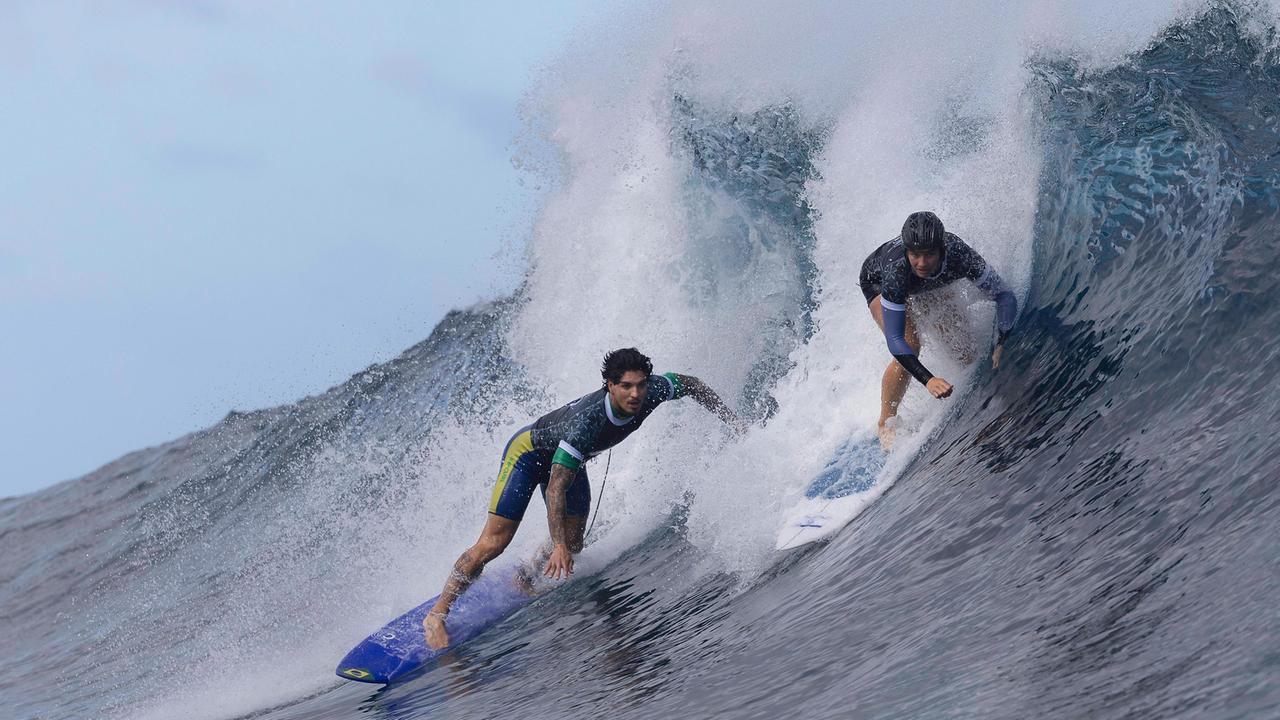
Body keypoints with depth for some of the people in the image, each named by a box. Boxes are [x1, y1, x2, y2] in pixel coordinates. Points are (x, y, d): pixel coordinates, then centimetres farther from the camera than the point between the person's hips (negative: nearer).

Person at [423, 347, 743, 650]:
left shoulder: (653, 391, -26)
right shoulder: (586, 420, -42)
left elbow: (691, 384, -2)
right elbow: (555, 488, -42)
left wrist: (731, 419, -1)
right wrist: (558, 545, -48)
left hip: (569, 459, 7)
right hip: (529, 449, -7)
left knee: (572, 546, 1)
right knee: (495, 541, -14)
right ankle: (437, 614, -5)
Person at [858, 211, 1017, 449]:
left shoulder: (959, 255, -40)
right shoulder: (896, 269, -45)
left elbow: (1004, 296, -31)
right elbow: (894, 339, -44)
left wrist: (1002, 344, -45)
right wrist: (928, 380, -55)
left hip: (932, 285, 3)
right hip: (876, 280, -3)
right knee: (910, 346, -22)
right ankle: (885, 425, -2)